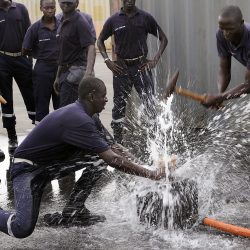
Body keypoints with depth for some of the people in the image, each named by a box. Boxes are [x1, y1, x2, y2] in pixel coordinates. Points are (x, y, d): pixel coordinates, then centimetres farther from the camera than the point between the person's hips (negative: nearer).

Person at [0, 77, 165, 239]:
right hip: (28, 169, -10)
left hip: (48, 165, 10)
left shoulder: (77, 112, 4)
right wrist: (151, 174, -24)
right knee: (23, 229, -27)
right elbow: (112, 160, -30)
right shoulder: (78, 120, -27)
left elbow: (105, 151, 15)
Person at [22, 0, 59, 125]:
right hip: (42, 70, -2)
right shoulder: (35, 28, -6)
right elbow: (25, 50, 0)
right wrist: (41, 56, 3)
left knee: (60, 104, 9)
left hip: (60, 69, 2)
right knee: (41, 105, 4)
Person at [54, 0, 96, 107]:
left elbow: (91, 47, -24)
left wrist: (88, 73, -40)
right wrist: (58, 77, 22)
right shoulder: (62, 22, 16)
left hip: (76, 71, -9)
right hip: (65, 72, 9)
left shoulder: (80, 22, -12)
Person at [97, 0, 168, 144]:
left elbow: (163, 39, 7)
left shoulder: (145, 18, 1)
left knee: (150, 102, -4)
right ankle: (118, 141, 13)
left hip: (141, 66, -1)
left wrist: (155, 60, -3)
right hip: (121, 67, 1)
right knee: (119, 105, 4)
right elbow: (100, 40, 15)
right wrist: (107, 60, 2)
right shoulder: (114, 20, 3)